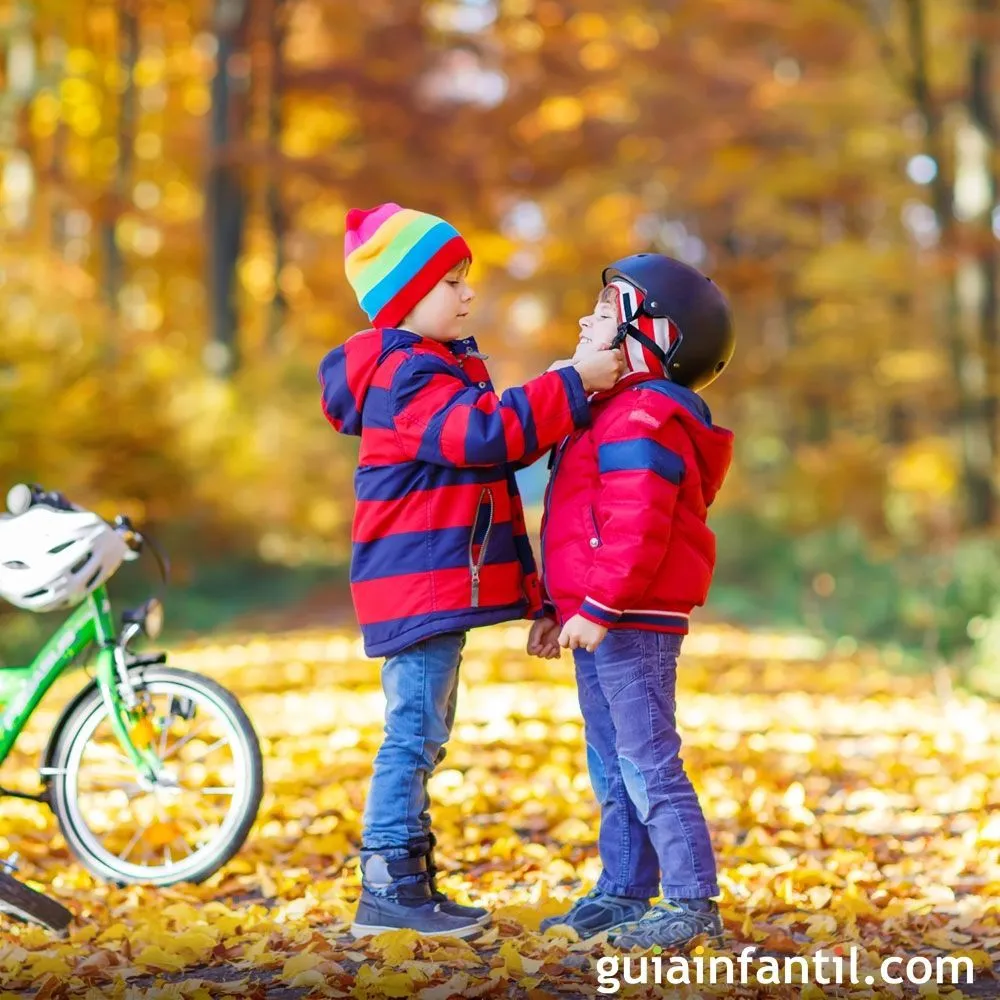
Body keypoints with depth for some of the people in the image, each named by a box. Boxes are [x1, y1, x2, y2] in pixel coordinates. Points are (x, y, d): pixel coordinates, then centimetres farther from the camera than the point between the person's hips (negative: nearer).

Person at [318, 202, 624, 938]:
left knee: (422, 732, 14)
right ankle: (389, 886, -4)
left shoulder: (441, 364, 18)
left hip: (441, 584, 11)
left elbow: (487, 439, 22)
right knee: (414, 729, -9)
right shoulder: (408, 375, -16)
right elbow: (488, 434, -28)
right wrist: (573, 384, -25)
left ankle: (408, 880, 21)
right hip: (420, 585, -11)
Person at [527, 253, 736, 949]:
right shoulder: (612, 411, 19)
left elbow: (636, 528, -25)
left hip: (634, 624, -11)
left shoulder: (643, 419, -16)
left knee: (648, 765, -8)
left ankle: (694, 904, -4)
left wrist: (598, 608, -25)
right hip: (599, 622, 11)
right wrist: (556, 609, 23)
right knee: (612, 767, 15)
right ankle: (623, 893, 24)